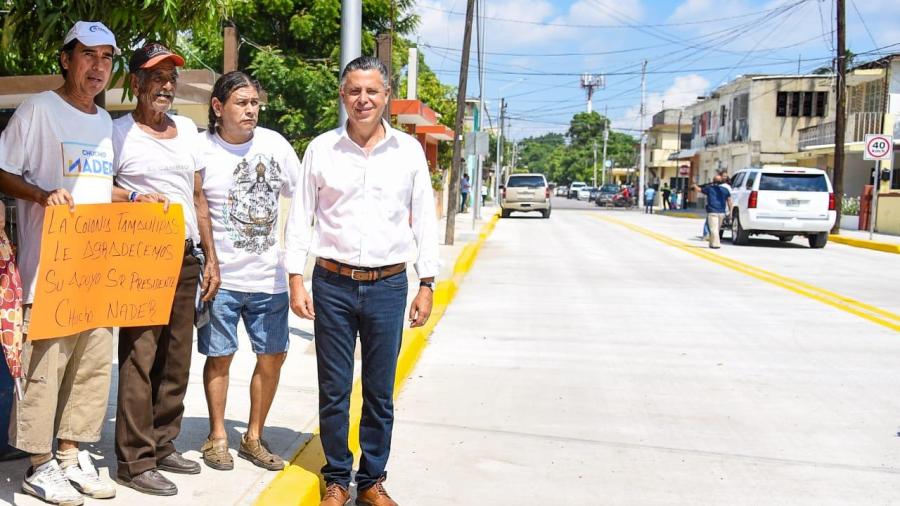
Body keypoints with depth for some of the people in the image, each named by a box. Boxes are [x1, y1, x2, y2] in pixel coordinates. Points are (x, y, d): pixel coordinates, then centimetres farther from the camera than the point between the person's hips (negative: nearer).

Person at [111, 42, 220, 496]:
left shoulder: (187, 130, 16)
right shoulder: (119, 132, -1)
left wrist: (210, 256, 16)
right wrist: (135, 196, -19)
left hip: (185, 258, 6)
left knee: (175, 360, 10)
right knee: (139, 358, -7)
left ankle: (163, 446, 22)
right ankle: (134, 461, 1)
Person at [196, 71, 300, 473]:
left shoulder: (274, 144, 2)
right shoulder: (202, 151, -6)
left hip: (269, 276, 3)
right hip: (220, 275, -3)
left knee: (273, 357, 8)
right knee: (219, 357, 7)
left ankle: (254, 437, 25)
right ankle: (217, 437, 25)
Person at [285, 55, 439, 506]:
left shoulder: (409, 151, 3)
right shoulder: (321, 149, 1)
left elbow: (424, 220, 6)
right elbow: (300, 218, 4)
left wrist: (426, 285, 3)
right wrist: (296, 280, -2)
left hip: (388, 286, 1)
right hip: (333, 283, 0)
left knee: (380, 393, 8)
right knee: (333, 391, 7)